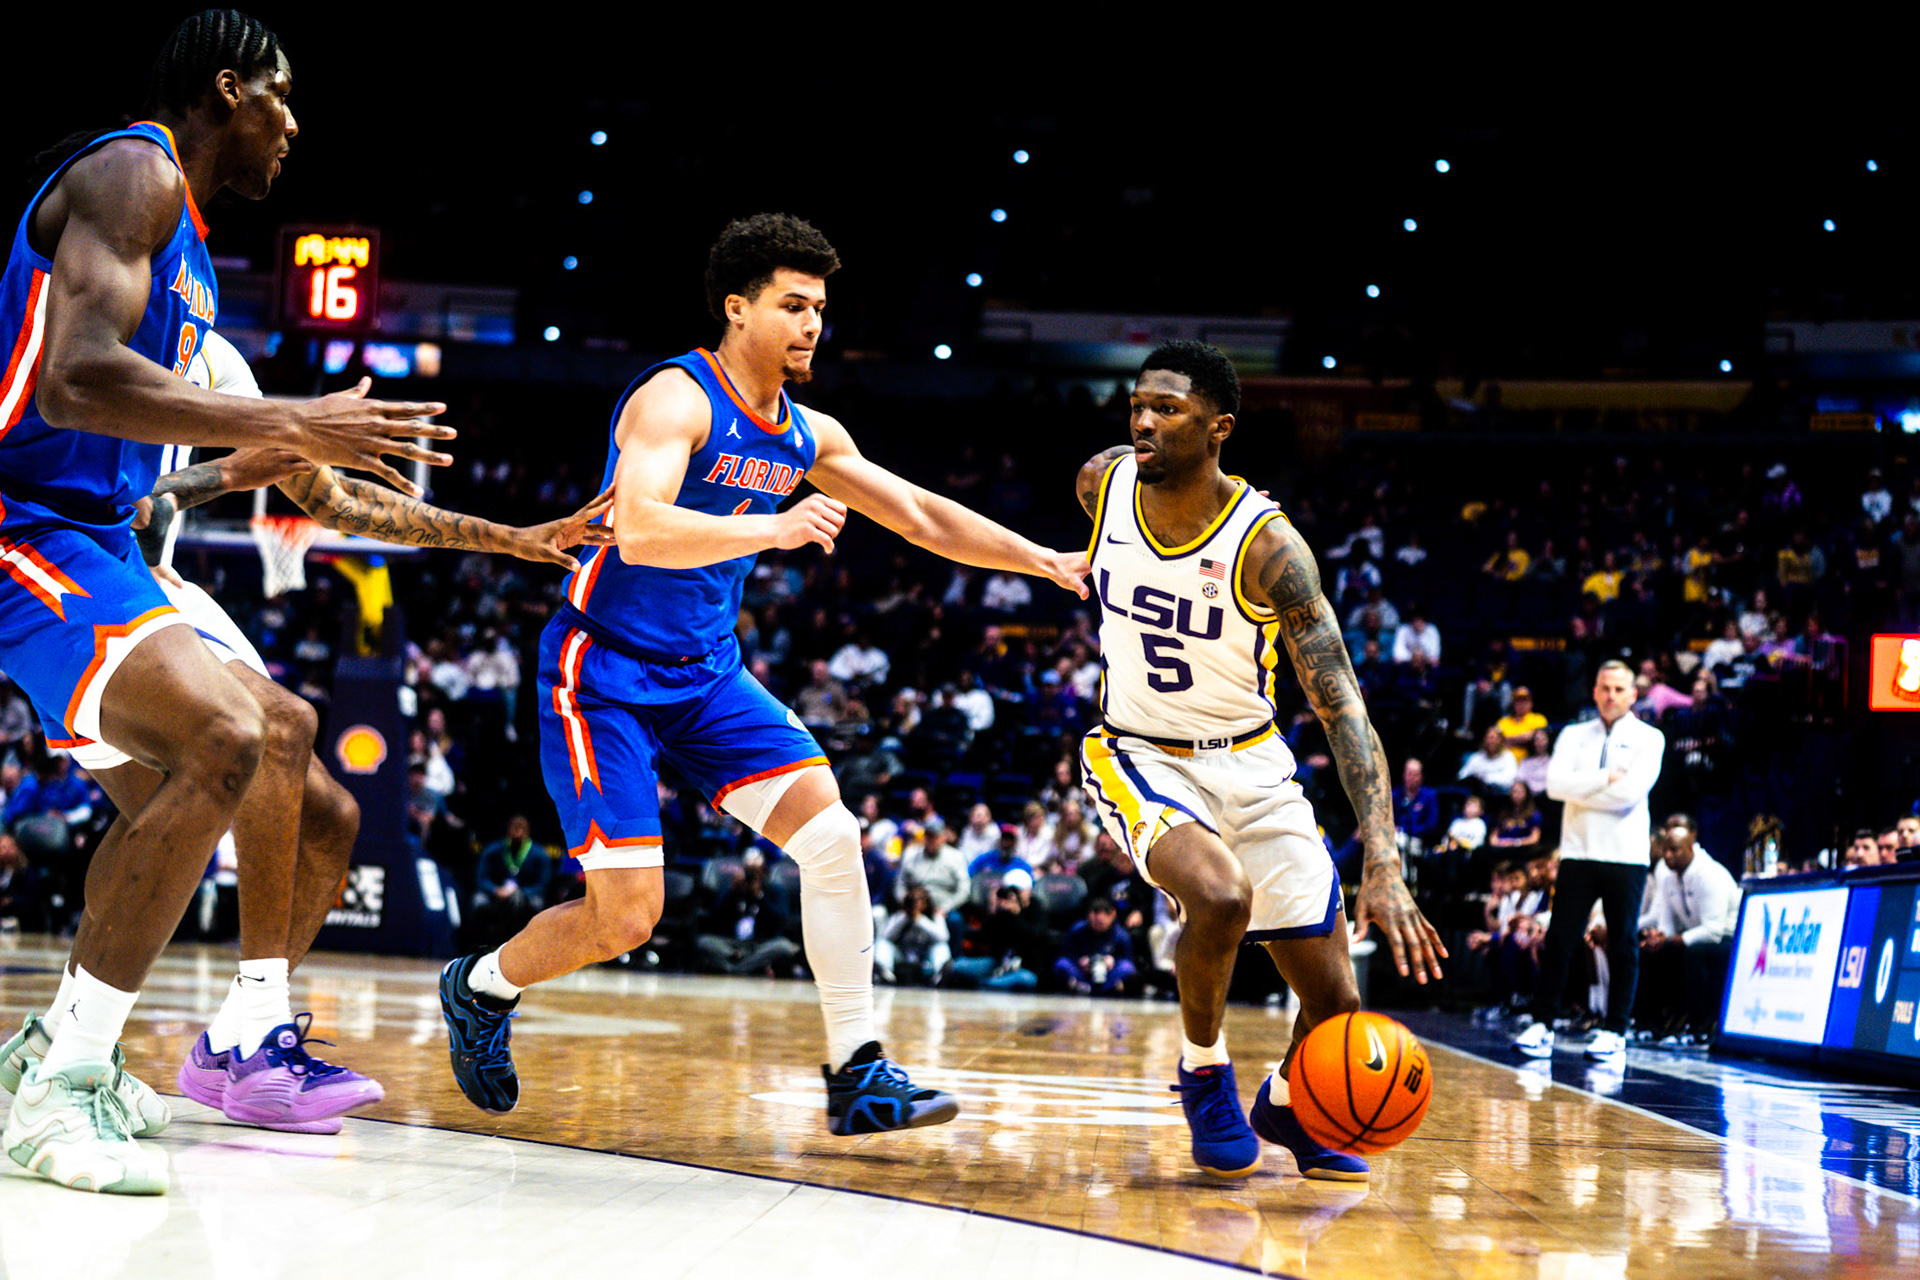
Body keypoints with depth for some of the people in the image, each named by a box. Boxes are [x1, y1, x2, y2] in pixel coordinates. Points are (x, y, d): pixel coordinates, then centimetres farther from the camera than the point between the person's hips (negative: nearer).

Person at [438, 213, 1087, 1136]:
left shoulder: (806, 435, 6)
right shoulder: (675, 399, -18)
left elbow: (922, 516, 14)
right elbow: (638, 529, -34)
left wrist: (1045, 561, 5)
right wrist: (773, 528, -44)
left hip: (705, 672, 7)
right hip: (604, 670, -7)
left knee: (831, 833, -11)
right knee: (626, 918, -10)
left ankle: (857, 1075, -6)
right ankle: (479, 987, 20)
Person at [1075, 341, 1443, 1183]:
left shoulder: (1267, 545, -23)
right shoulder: (1103, 484, -13)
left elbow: (1343, 708, -26)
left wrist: (1384, 867, -36)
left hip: (1251, 766, 0)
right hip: (1140, 757, 0)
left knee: (1335, 1003, 0)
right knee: (1219, 894, -33)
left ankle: (1285, 1104, 34)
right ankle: (1203, 1066, -5)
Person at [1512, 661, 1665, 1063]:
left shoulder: (1648, 738, 5)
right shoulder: (1574, 735, 13)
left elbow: (1633, 789, -11)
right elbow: (1556, 784, -3)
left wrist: (1581, 790, -5)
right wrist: (1607, 779, -11)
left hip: (1626, 856, -2)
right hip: (1578, 851, 2)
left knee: (1622, 946, 0)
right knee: (1559, 939, -3)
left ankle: (1614, 1031, 5)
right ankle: (1541, 1025, 1)